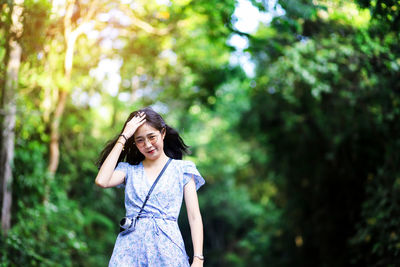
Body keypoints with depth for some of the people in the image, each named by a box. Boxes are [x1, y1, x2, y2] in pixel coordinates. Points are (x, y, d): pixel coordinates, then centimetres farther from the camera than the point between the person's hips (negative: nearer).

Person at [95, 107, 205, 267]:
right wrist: (123, 138, -1)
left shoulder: (181, 169, 9)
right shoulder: (129, 170, 13)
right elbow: (101, 181, -8)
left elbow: (194, 218, 3)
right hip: (131, 247, 2)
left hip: (166, 247, -1)